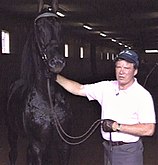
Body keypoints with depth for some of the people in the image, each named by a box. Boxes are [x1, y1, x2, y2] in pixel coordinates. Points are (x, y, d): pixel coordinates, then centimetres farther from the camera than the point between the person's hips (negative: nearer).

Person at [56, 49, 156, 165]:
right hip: (108, 148, 5)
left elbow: (149, 130, -20)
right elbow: (79, 89, 4)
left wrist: (117, 126, -21)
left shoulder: (142, 95, -14)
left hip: (129, 151, -5)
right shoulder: (106, 87, 2)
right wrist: (55, 76, -4)